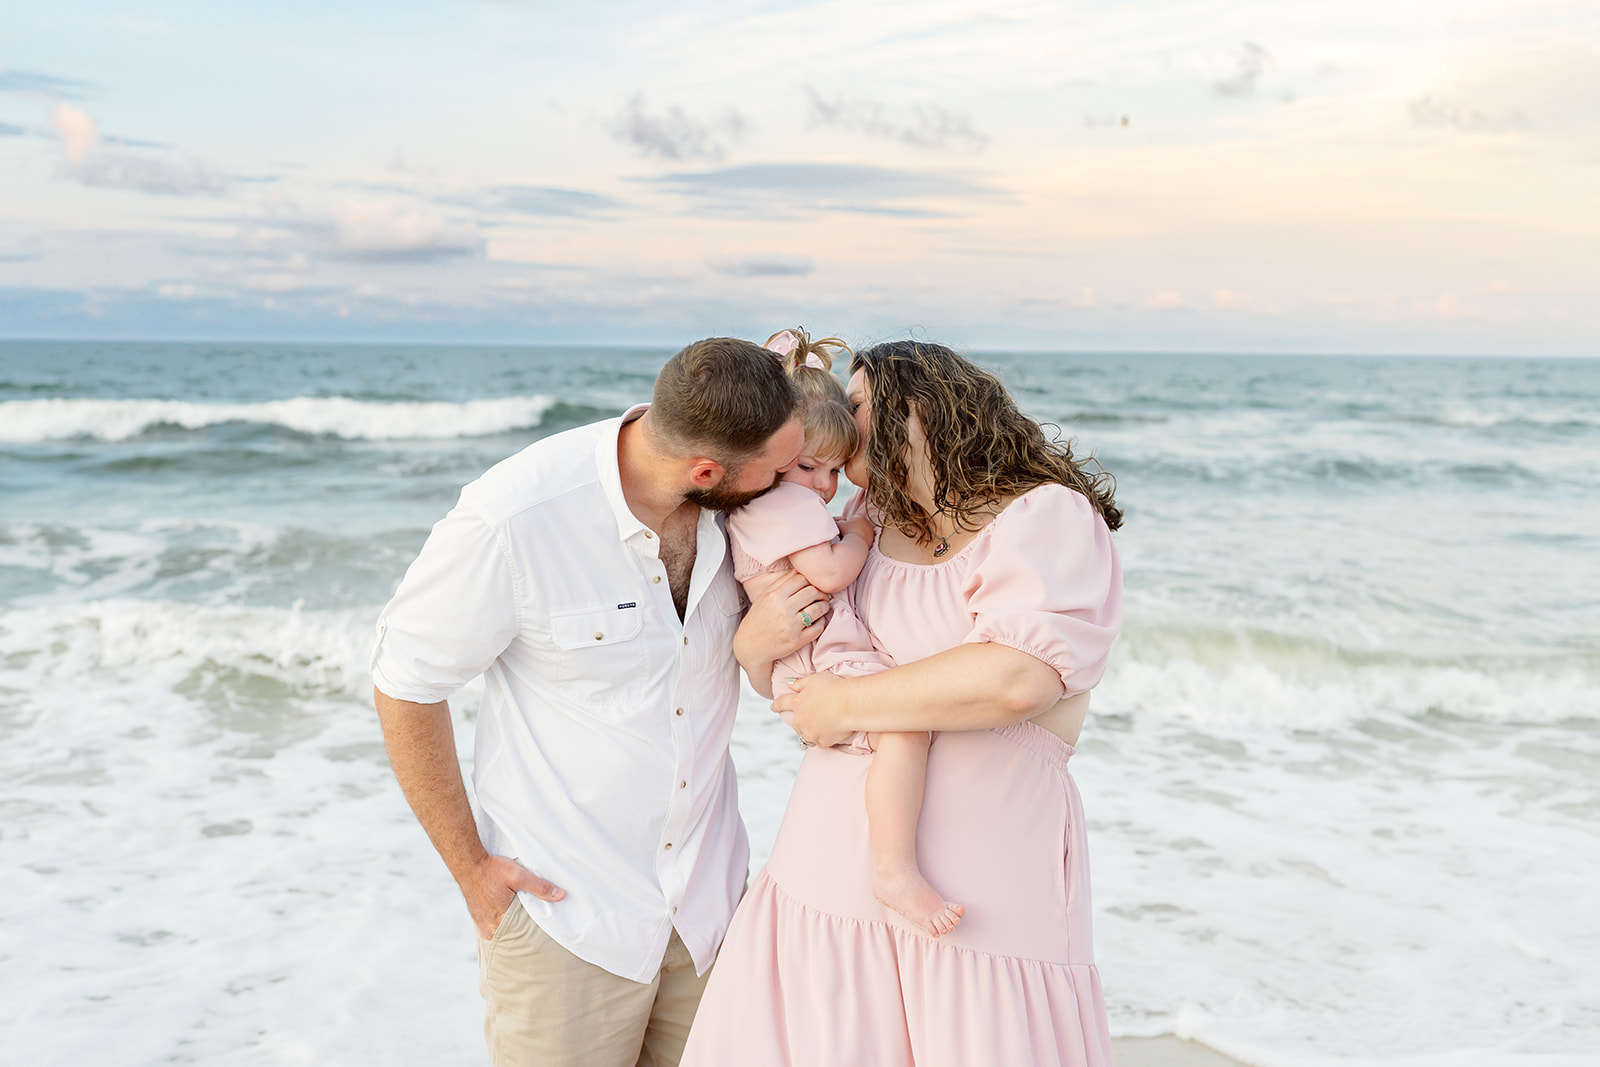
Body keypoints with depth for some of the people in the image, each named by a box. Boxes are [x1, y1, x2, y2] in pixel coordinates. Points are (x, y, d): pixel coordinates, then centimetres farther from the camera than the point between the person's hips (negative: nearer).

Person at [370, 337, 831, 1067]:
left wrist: (769, 635, -16)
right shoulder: (514, 519, -24)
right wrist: (469, 867, -7)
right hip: (563, 903, -4)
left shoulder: (747, 501, -10)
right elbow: (405, 685, -10)